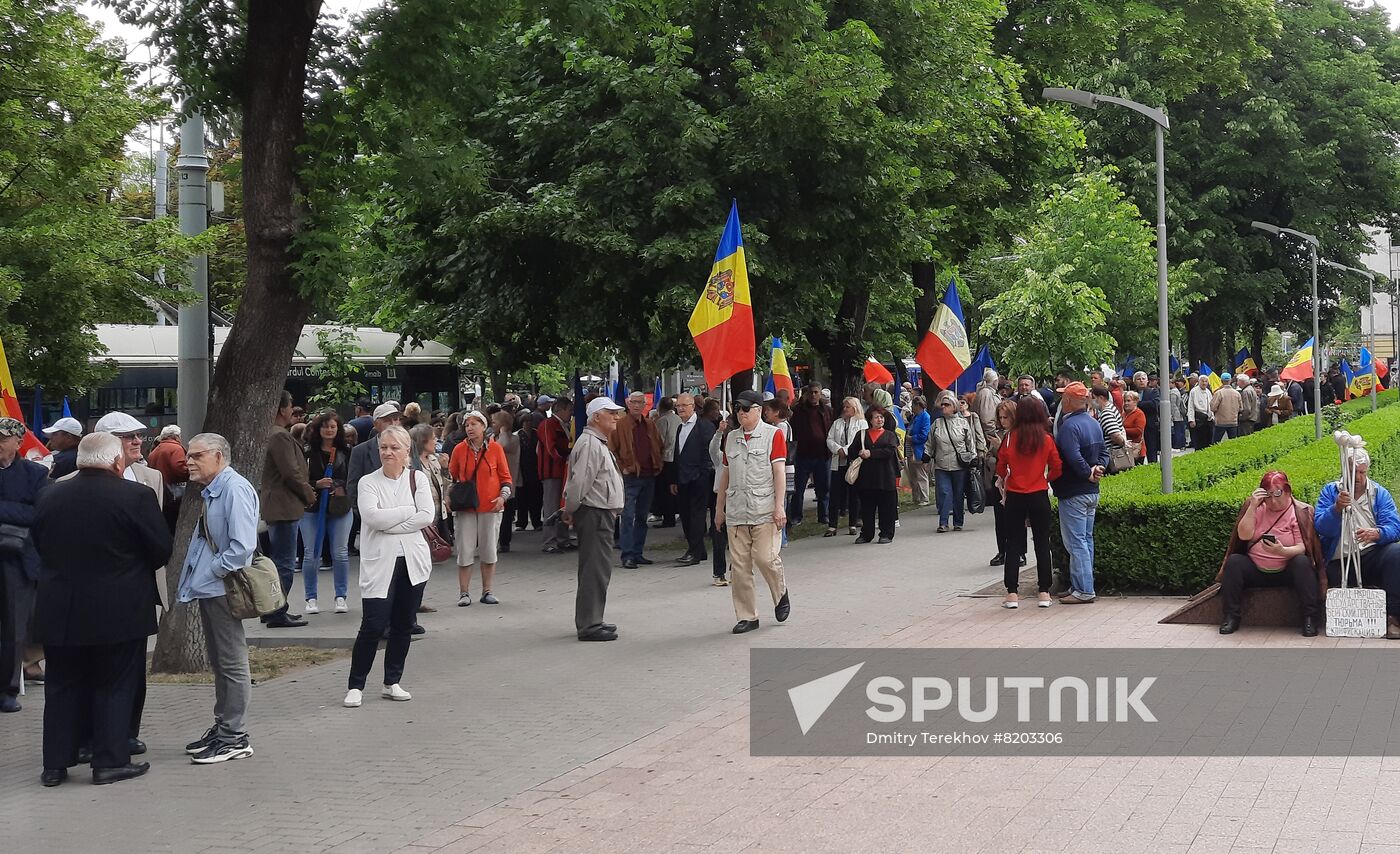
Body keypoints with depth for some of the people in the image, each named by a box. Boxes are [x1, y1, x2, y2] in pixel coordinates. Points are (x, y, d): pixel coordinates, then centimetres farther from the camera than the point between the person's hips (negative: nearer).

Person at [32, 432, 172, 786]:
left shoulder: (51, 497, 1)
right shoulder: (136, 496, -12)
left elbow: (40, 545, 10)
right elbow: (162, 549, -8)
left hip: (59, 611, 4)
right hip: (120, 611, -4)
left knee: (62, 687, 12)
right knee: (115, 687, 7)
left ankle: (55, 764, 15)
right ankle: (110, 760, 9)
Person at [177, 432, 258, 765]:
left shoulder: (235, 489, -17)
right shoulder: (212, 491, 13)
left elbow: (242, 545, -24)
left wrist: (211, 572, -16)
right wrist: (196, 576, 12)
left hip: (223, 588, -10)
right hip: (208, 588, 10)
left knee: (232, 663, -2)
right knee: (218, 662, 17)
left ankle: (234, 737, 3)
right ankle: (221, 728, 26)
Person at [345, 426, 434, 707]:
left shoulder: (417, 480, 6)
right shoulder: (369, 482, 0)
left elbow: (427, 516, -8)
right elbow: (371, 516, -16)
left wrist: (389, 525, -12)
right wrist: (408, 511, -11)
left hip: (412, 561, 3)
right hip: (380, 562, -3)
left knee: (403, 625, 9)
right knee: (373, 625, -8)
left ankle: (392, 683, 20)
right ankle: (356, 686, 2)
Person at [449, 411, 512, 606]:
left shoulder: (495, 448, 0)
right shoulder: (459, 450, 3)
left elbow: (505, 477, 6)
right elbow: (452, 476, 14)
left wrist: (503, 496, -8)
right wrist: (449, 497, 1)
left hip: (490, 507, 0)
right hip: (465, 508, 0)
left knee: (489, 551, 5)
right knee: (464, 551, -2)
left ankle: (487, 592, 15)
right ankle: (464, 593, 5)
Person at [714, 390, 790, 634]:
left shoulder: (773, 434, -1)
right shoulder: (731, 437, 15)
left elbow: (779, 472, -6)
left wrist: (779, 506, -12)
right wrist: (719, 507, 18)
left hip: (765, 511, -5)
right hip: (736, 511, 5)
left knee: (765, 557, -11)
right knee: (739, 565, 1)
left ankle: (781, 594, 19)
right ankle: (746, 616, 8)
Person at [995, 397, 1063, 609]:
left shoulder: (1011, 438, -6)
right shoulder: (1046, 439, -5)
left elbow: (1001, 468, -2)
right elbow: (1057, 469, -2)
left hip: (1014, 496, 0)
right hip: (1039, 495, 0)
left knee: (1013, 544, 6)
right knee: (1042, 544, 9)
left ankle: (1012, 593, 3)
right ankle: (1044, 592, 8)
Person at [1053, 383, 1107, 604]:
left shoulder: (1069, 426, -18)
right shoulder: (1094, 424, 13)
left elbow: (1074, 457, -28)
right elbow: (1104, 452, 15)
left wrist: (1089, 474, -15)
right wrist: (1098, 469, -1)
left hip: (1073, 494, -10)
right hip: (1092, 493, 10)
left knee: (1075, 541, -6)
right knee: (1086, 539, 14)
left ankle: (1083, 590, -6)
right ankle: (1080, 586, 21)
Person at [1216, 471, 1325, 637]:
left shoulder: (1300, 512, -4)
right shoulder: (1257, 508, 5)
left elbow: (1302, 548, -13)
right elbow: (1243, 535, -7)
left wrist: (1283, 551, -34)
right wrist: (1252, 507, -14)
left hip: (1287, 572, -3)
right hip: (1256, 571, 3)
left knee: (1302, 562, -32)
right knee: (1234, 561, -22)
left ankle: (1310, 618, -28)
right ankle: (1231, 617, -18)